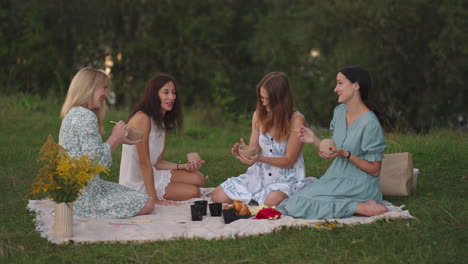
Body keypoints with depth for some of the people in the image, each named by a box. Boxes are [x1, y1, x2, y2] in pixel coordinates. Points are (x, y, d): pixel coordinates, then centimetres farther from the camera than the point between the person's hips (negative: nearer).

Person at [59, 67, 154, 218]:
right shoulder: (85, 116, -19)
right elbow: (95, 162, -25)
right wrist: (114, 138, -13)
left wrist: (120, 141, 13)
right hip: (84, 198, -11)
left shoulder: (74, 114, 13)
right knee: (147, 205, -9)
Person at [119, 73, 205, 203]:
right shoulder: (142, 118, -20)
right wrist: (154, 199, -23)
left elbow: (158, 162, 9)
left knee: (198, 178, -2)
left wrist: (183, 166, -6)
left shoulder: (163, 121, 11)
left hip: (152, 175, 9)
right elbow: (144, 162, -23)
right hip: (137, 185, -9)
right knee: (193, 192, -13)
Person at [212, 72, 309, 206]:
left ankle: (256, 197, -3)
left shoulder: (296, 120, -15)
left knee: (272, 200, -39)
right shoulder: (259, 115, 1)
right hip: (261, 173, 5)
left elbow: (288, 161, -14)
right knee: (218, 196, -12)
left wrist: (260, 158, -29)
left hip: (287, 178, -5)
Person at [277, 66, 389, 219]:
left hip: (359, 186, -9)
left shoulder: (370, 123, -18)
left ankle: (361, 208, -15)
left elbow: (374, 170, -13)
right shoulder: (339, 111, 7)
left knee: (300, 204, -20)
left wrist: (345, 154, -24)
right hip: (337, 177, 9)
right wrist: (315, 140, 0)